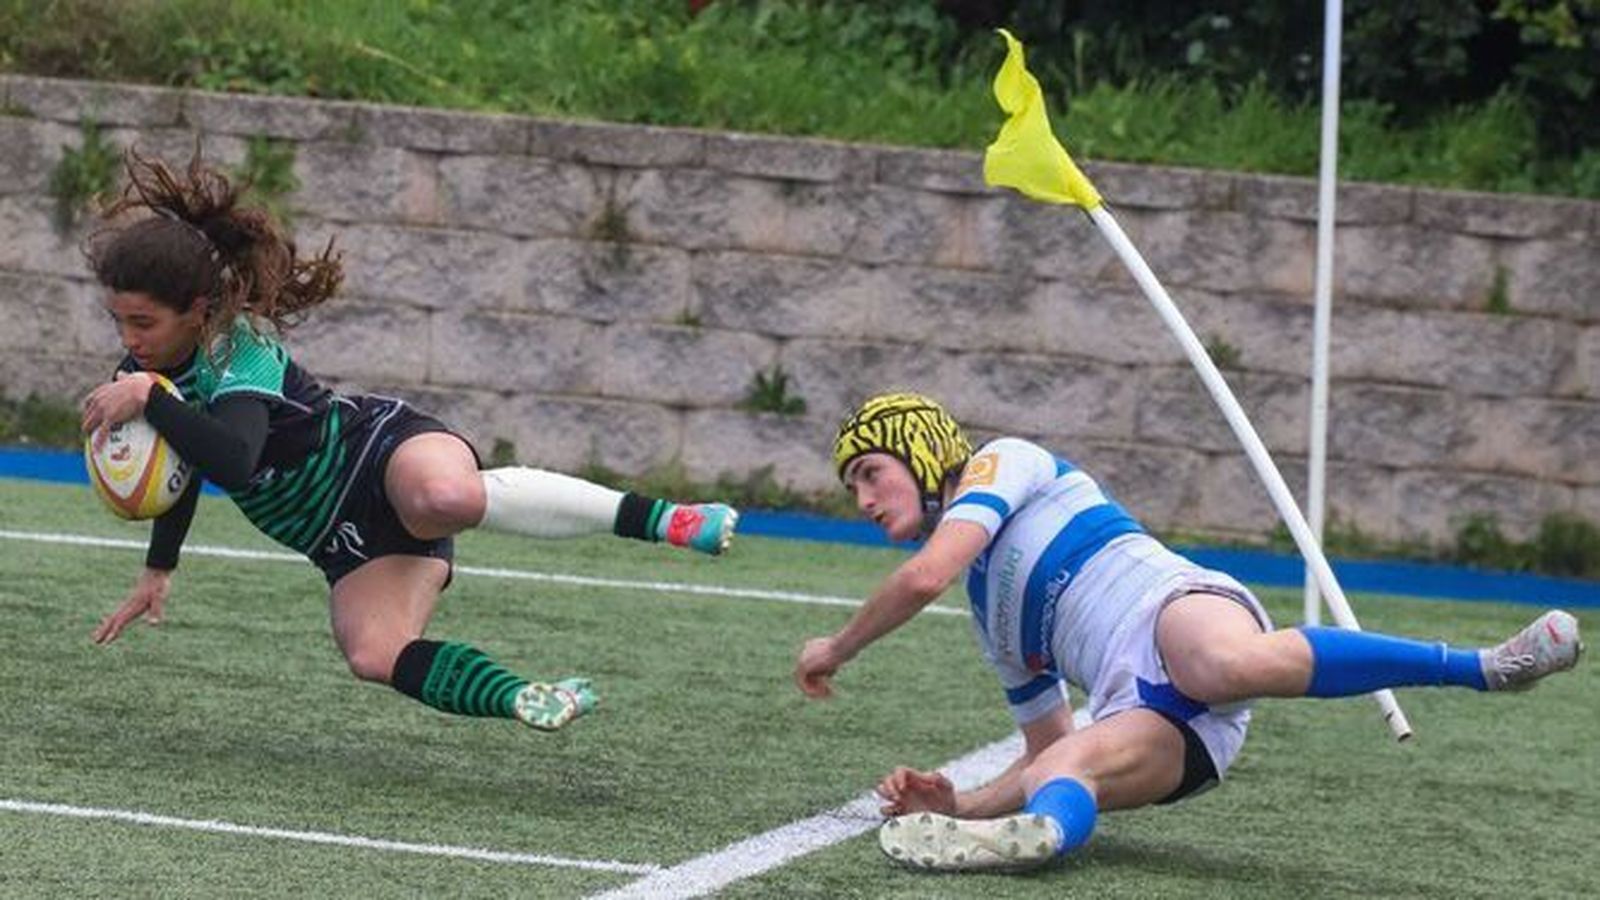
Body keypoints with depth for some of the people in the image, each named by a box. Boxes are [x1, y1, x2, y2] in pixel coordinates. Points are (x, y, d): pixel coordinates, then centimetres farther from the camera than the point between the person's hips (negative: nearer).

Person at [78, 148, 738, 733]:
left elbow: (233, 462, -40)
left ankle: (652, 518, -33)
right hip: (351, 545, 8)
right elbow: (184, 466, 26)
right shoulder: (151, 367, 5)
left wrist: (150, 402, -38)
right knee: (373, 655, -24)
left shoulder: (237, 351, -21)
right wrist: (158, 570, 27)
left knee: (446, 495, -45)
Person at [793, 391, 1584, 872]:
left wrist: (835, 650, 18)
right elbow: (1047, 746, 38)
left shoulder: (1002, 461, 17)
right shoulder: (995, 619, 39)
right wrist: (956, 805, 19)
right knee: (1060, 770, -28)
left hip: (1175, 607, -7)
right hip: (1143, 712, 7)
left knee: (1234, 663, -44)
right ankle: (1038, 829, -66)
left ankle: (1485, 665, -44)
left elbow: (926, 575, -1)